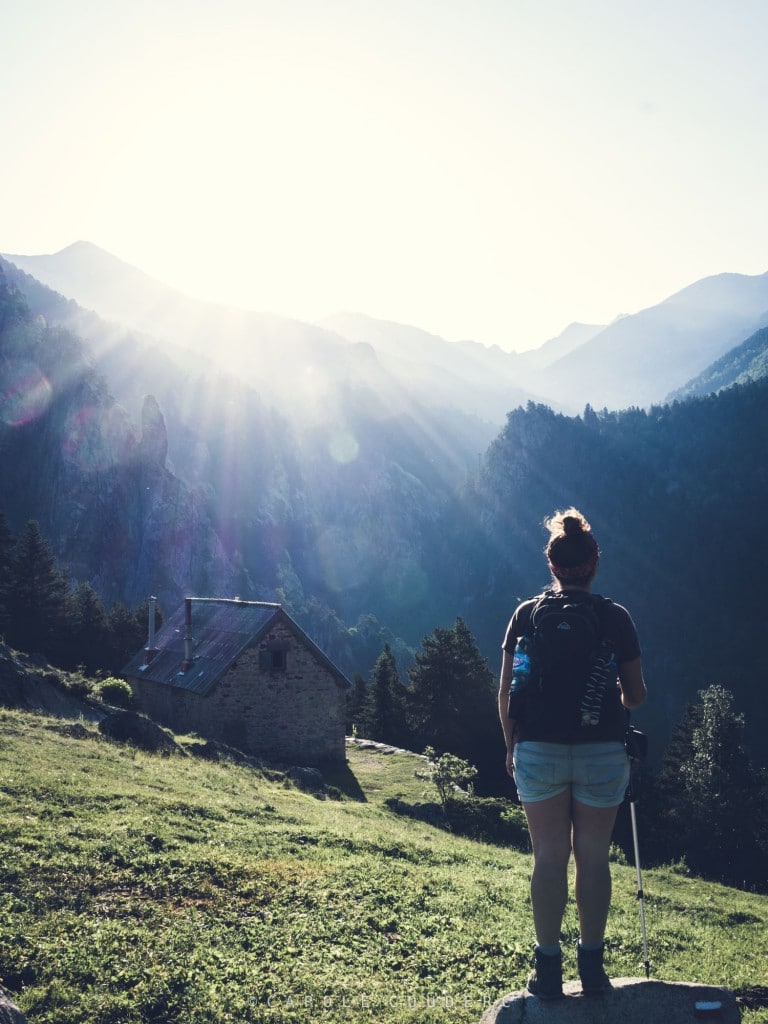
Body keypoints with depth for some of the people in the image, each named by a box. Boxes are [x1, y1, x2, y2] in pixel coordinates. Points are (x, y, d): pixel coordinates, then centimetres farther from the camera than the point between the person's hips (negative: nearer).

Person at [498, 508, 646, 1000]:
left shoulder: (527, 614, 0)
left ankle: (548, 968, 11)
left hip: (538, 751, 1)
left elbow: (506, 692, 0)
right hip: (601, 753, 0)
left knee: (549, 857, 7)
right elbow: (636, 694, 2)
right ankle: (593, 965, 16)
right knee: (593, 858, 9)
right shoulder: (616, 617, -2)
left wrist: (511, 746, 13)